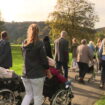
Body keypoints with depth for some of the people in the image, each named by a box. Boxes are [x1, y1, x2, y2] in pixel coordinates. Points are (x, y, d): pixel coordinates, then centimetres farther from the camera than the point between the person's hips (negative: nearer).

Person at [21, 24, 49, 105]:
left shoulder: (24, 44, 7)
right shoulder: (39, 44, -13)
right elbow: (44, 59, -11)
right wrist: (47, 68, 5)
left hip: (25, 74, 6)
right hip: (37, 75, -5)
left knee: (28, 94, 19)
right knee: (38, 97, 7)